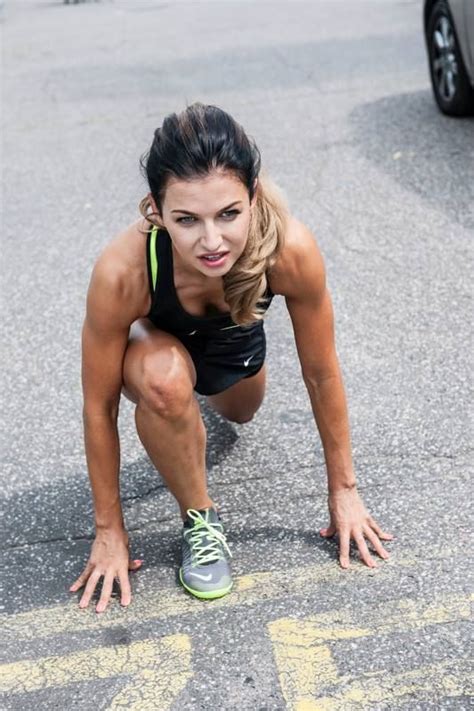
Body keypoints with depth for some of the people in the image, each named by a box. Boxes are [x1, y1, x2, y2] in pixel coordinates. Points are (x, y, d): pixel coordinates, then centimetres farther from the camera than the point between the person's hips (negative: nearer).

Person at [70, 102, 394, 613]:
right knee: (165, 379, -36)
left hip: (235, 338, 3)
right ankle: (200, 519, -9)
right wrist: (109, 530, -17)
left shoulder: (291, 250, -38)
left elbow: (321, 374, -22)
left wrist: (343, 490, -10)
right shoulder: (122, 273, -42)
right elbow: (99, 407, -27)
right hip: (154, 342, -2)